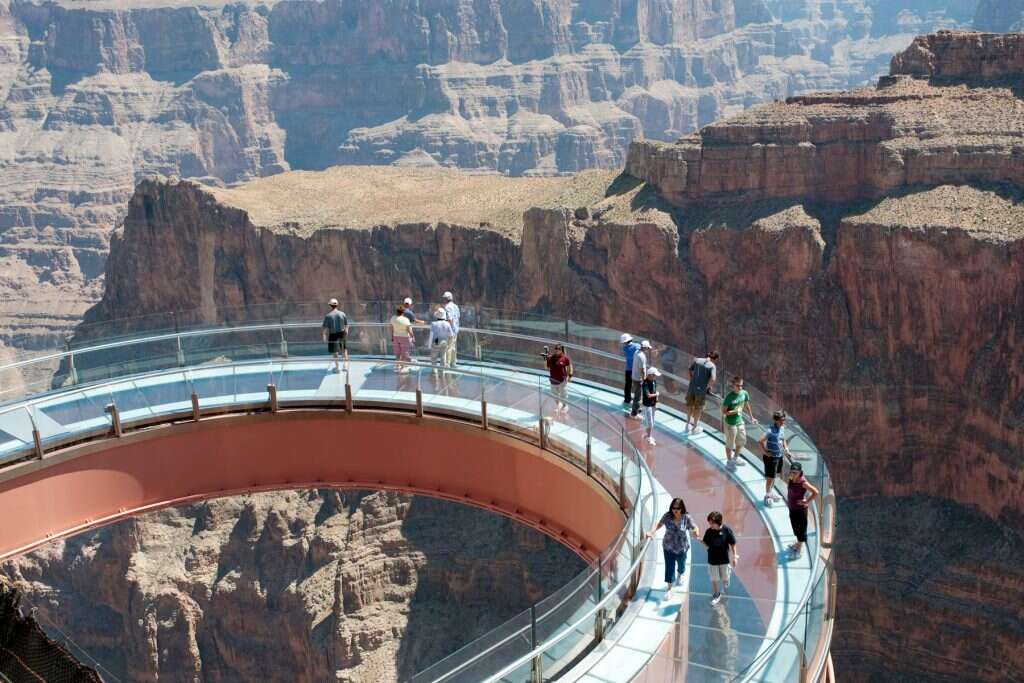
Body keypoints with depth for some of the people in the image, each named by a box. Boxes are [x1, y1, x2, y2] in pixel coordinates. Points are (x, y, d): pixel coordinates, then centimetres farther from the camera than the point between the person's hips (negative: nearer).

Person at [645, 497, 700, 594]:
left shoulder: (687, 518, -20)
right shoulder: (667, 516, -16)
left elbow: (695, 528, -15)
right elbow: (659, 524, -3)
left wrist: (696, 533, -39)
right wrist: (651, 532, -17)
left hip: (682, 547, 0)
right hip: (668, 547, 0)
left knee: (681, 564, 24)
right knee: (669, 567, 2)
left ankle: (679, 575, 59)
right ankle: (669, 588, 17)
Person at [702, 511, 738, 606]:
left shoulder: (726, 530, -18)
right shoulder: (709, 531, -11)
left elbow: (733, 544, -8)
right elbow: (706, 544, 0)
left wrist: (734, 556, -6)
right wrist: (700, 540, -19)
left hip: (724, 559, -1)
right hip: (712, 559, 1)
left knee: (724, 578, 16)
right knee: (714, 579, 10)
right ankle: (716, 595, 30)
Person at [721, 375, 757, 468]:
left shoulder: (744, 393, -8)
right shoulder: (729, 397, -24)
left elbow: (747, 405, 10)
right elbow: (723, 412, -19)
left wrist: (751, 417, 16)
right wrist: (735, 411, -30)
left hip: (740, 421, 6)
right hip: (730, 423, -6)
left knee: (742, 441, 21)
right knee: (730, 444, 11)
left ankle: (735, 458, 44)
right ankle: (729, 461, 32)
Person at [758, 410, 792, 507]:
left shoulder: (782, 428, 0)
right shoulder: (770, 431, -26)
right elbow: (760, 441, -33)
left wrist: (786, 450, 9)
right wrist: (765, 451, -22)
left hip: (779, 456, 8)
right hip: (771, 457, -8)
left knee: (774, 476, 22)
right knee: (770, 477, 4)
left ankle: (770, 493, 40)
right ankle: (767, 496, 20)